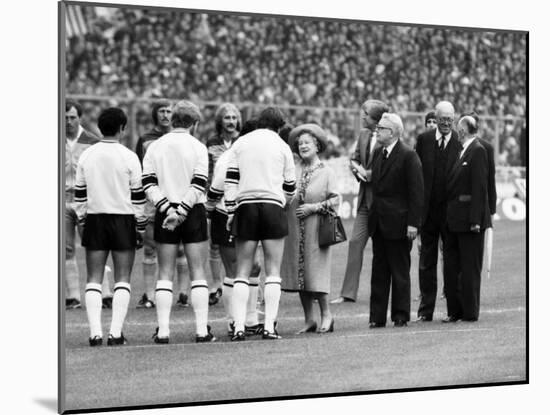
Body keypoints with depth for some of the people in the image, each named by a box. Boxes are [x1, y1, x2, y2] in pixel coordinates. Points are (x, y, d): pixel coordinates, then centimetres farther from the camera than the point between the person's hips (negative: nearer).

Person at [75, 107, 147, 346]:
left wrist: (82, 220, 17)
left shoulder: (86, 156, 3)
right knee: (122, 279, 2)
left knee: (94, 278, 5)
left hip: (94, 219, 2)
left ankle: (95, 333, -3)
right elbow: (137, 195, -3)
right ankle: (116, 333, -5)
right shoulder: (129, 157, -6)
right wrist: (141, 227, 6)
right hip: (123, 219, -2)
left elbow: (79, 194, 7)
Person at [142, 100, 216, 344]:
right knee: (198, 272, 3)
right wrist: (181, 212, -12)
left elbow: (148, 184, -3)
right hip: (194, 214, -2)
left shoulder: (154, 147, 5)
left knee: (165, 273, 6)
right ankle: (202, 330, -1)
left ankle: (162, 330, -1)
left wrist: (167, 209, -9)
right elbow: (199, 186, -12)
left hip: (164, 214, 2)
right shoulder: (197, 147, -3)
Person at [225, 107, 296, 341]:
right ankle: (269, 326, -6)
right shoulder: (281, 146, 6)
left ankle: (239, 327, -5)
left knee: (242, 271, 4)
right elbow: (290, 186, 10)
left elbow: (231, 180, 4)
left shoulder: (240, 144, 9)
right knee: (273, 271, 2)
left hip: (245, 207, 1)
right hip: (273, 207, -1)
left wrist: (230, 211, 6)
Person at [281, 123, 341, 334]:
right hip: (295, 231, 3)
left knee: (315, 271, -5)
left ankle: (326, 314, 11)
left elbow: (335, 200, -4)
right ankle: (309, 320, 13)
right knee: (299, 274, 4)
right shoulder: (293, 171, 7)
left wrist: (314, 207, -12)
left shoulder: (327, 172, 0)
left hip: (316, 230, -3)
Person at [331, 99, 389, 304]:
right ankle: (348, 292, 4)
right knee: (355, 242, 2)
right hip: (366, 199, 7)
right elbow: (354, 159, 21)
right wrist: (359, 170, 0)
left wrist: (366, 173, -12)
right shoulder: (364, 134, 9)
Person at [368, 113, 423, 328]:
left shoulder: (408, 156, -10)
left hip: (398, 223, -7)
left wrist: (413, 223, -16)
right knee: (378, 271, 8)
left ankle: (400, 316, 10)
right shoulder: (377, 153, 12)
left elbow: (417, 192, -13)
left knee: (400, 271, 2)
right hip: (378, 222, 7)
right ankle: (377, 316, 12)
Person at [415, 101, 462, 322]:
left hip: (451, 210, -2)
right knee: (426, 260, 8)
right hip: (428, 210, 2)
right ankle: (425, 310, 15)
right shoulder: (423, 139, 3)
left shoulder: (461, 142, -5)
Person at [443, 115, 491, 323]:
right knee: (451, 266, 11)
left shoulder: (478, 151, -12)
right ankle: (455, 310, 18)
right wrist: (449, 215, 12)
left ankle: (470, 312, 7)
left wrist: (475, 219, -21)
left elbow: (479, 187, -18)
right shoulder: (462, 151, 14)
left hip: (469, 217, -9)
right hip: (455, 219, 9)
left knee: (470, 268, 0)